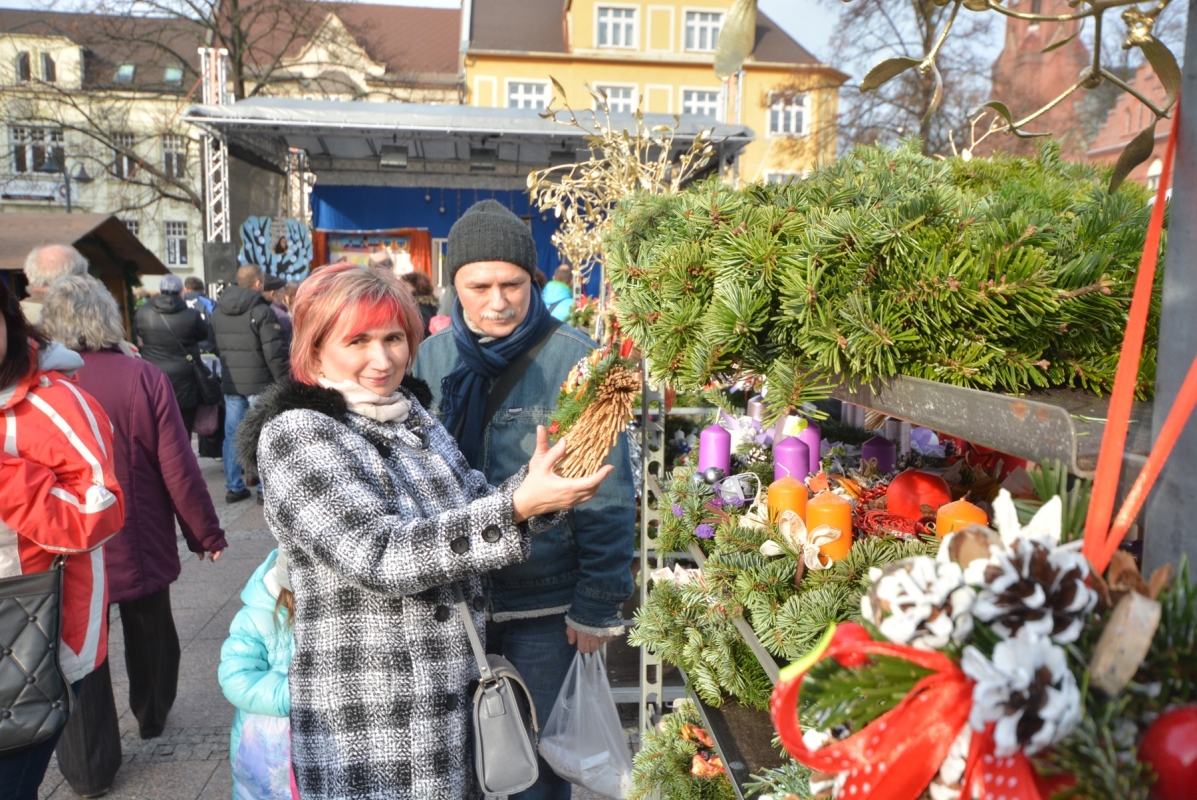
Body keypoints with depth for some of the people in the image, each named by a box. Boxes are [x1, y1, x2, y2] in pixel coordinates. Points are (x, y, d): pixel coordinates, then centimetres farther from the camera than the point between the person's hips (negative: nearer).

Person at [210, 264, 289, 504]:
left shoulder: (218, 312, 9)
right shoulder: (262, 311, -14)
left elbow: (215, 347, 16)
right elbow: (274, 352, -17)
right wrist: (283, 382, -10)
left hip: (230, 383, 6)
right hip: (259, 383, -6)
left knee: (232, 434, 10)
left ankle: (233, 487, 16)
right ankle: (265, 488, 6)